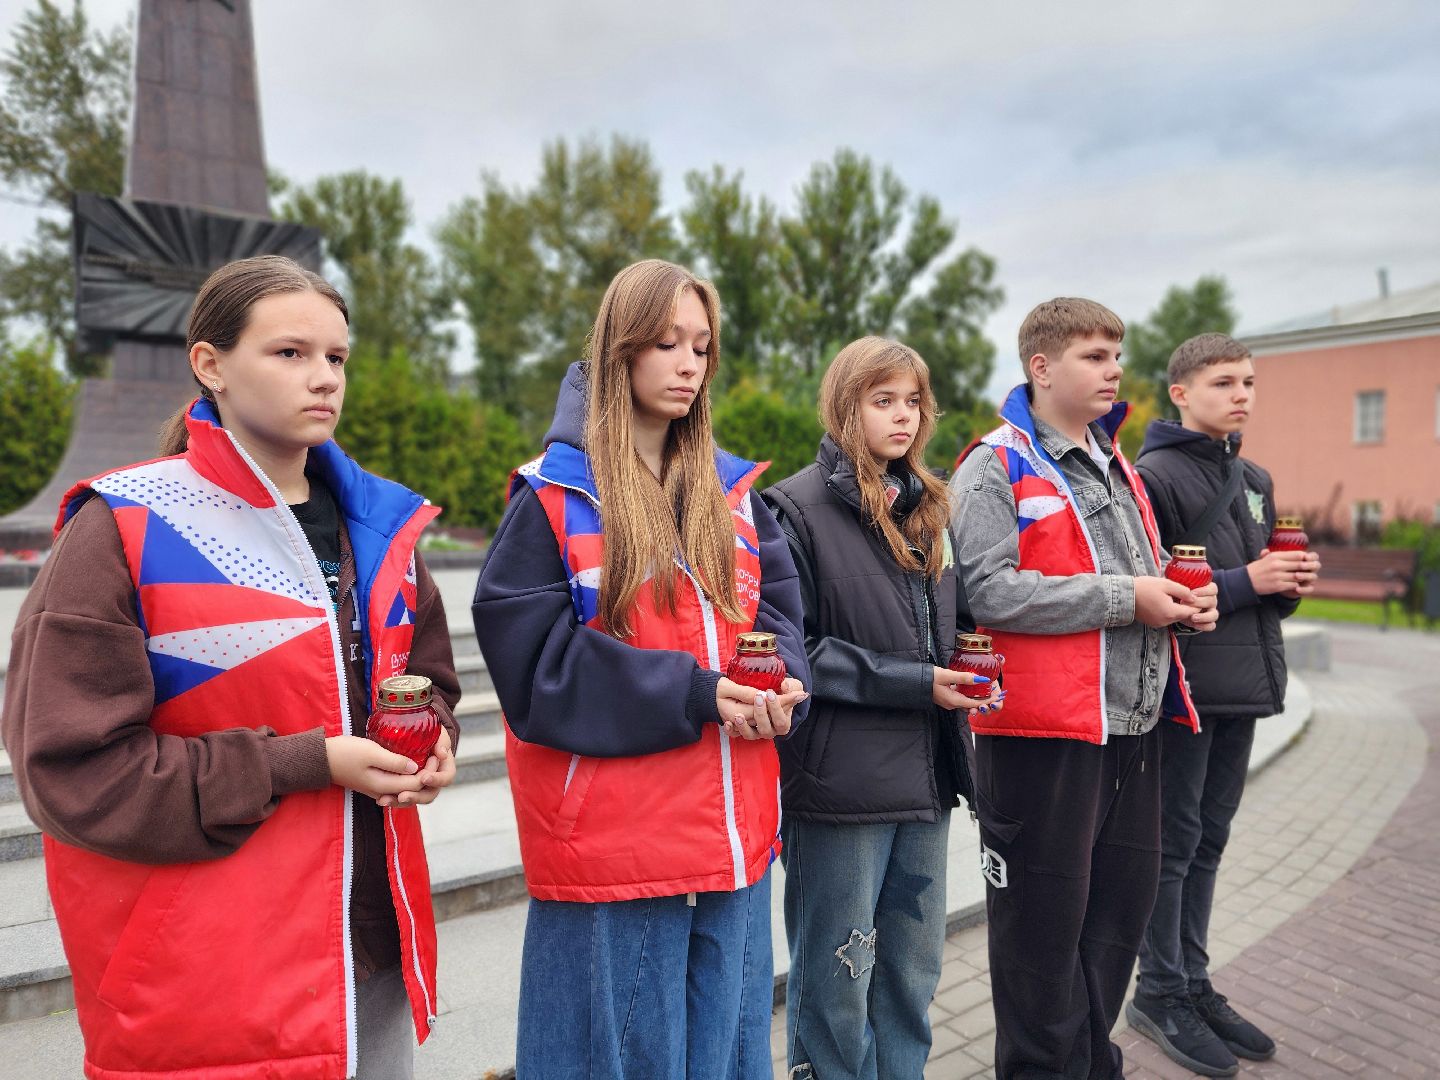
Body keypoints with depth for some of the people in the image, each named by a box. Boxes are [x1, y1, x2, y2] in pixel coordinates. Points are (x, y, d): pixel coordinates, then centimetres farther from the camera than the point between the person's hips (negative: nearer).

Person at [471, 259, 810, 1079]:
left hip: (733, 835, 5)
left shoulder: (733, 490, 10)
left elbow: (780, 609, 10)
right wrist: (694, 693, -20)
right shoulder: (554, 496, -7)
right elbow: (535, 657, -13)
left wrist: (782, 683, -13)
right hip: (612, 844, -5)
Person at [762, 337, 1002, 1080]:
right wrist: (912, 683, -16)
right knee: (837, 977, 8)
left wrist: (960, 670, 2)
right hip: (841, 782, -7)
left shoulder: (928, 509, 12)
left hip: (924, 775, 7)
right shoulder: (797, 508, -10)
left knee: (914, 967, 19)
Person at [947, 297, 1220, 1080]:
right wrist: (1124, 598, -19)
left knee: (1124, 900, 19)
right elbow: (989, 591, -23)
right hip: (1043, 730, -9)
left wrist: (1182, 597, 7)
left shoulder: (1114, 466, 18)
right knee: (1044, 922, 5)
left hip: (1134, 723, 9)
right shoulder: (996, 468, -10)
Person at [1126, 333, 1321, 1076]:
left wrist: (1292, 583, -1)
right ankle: (1160, 993, 18)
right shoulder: (1152, 476, -9)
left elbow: (1266, 586, 20)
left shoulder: (1255, 480, 16)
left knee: (1207, 842, 15)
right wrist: (1244, 581, -18)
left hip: (1241, 690, 8)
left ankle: (1193, 984, 29)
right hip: (1183, 691, -7)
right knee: (1172, 844, 3)